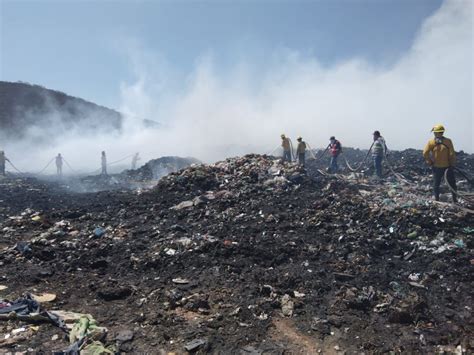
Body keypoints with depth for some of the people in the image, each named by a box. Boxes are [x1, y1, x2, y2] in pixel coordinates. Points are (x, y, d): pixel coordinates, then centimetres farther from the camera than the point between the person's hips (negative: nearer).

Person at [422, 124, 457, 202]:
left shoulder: (431, 142, -8)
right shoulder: (448, 141, -8)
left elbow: (425, 153, -14)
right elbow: (452, 154, -10)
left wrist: (430, 163, -3)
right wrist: (452, 164, 1)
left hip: (436, 167, 0)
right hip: (447, 166, 0)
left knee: (436, 183, 12)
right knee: (452, 183, 15)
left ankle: (437, 199, 12)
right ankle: (455, 199, 20)